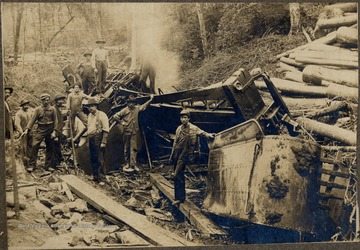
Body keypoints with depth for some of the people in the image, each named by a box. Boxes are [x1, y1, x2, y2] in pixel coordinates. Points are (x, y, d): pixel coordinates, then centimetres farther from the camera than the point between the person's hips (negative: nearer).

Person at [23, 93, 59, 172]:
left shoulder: (52, 109, 1)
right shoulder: (38, 109, 2)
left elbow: (55, 121, 1)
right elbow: (32, 120, -2)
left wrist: (54, 132, -8)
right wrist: (27, 129, -12)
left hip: (49, 130, 1)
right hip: (40, 130, -1)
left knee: (50, 148, 6)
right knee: (34, 146, -11)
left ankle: (48, 166, 18)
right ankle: (32, 165, -5)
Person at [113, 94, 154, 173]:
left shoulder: (137, 109, 6)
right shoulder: (125, 110, -6)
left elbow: (144, 106, 23)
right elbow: (115, 116, -6)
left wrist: (150, 100, 23)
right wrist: (121, 122, -6)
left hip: (134, 132, 3)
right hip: (127, 131, -3)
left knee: (134, 148, -1)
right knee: (127, 148, 6)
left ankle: (133, 164, 0)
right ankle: (127, 164, 15)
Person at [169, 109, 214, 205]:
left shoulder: (193, 128, -4)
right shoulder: (179, 129, 14)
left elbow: (201, 132, -20)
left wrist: (208, 135, -42)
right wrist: (172, 155, 20)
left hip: (184, 155, -6)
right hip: (177, 154, 7)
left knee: (177, 175, -13)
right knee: (179, 176, 11)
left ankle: (180, 197, -5)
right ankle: (179, 197, 20)